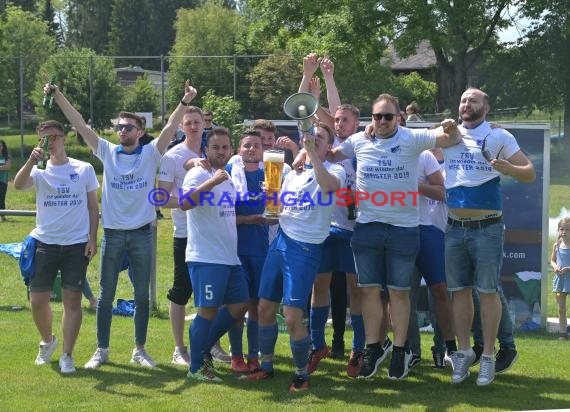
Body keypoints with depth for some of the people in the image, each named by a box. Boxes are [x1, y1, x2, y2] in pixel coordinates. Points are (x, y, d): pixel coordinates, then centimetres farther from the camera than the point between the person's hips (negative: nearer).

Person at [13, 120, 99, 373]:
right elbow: (18, 185, -20)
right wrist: (32, 161, -35)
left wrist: (92, 238, -1)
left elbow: (93, 206, 7)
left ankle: (67, 355, 6)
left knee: (72, 300, -1)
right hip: (45, 243, 1)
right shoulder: (39, 170, 1)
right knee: (38, 300, 2)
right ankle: (48, 341, 30)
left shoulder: (84, 169, 2)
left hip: (77, 245, -1)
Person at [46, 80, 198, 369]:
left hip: (142, 233, -1)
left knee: (142, 295, 8)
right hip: (112, 233, 1)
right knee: (106, 295, 6)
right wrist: (58, 97, -13)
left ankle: (139, 350, 18)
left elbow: (170, 127, -13)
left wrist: (185, 102, -29)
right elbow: (80, 125, -4)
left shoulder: (150, 153, -1)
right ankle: (101, 351, 15)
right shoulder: (107, 152, 2)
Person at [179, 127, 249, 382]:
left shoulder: (228, 177, 17)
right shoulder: (199, 174, -10)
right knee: (208, 309, -5)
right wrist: (213, 181, -34)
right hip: (206, 258, -9)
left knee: (239, 305, 11)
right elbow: (184, 203, -30)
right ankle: (196, 367, 6)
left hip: (229, 256, 9)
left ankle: (204, 349, 24)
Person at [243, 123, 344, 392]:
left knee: (292, 317, -11)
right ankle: (266, 366, 24)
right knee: (265, 309, 8)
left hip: (306, 248, -6)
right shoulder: (292, 174, 16)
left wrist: (312, 152, -27)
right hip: (281, 241, 6)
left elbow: (329, 185, -28)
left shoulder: (334, 170, -3)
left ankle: (302, 373, 7)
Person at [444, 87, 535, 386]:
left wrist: (509, 169, -21)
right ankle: (463, 352, 15)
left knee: (487, 291, -2)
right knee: (459, 290, 7)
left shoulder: (499, 137, 3)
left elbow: (530, 173, -2)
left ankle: (488, 357, 3)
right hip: (455, 227, 3)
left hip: (486, 227, -3)